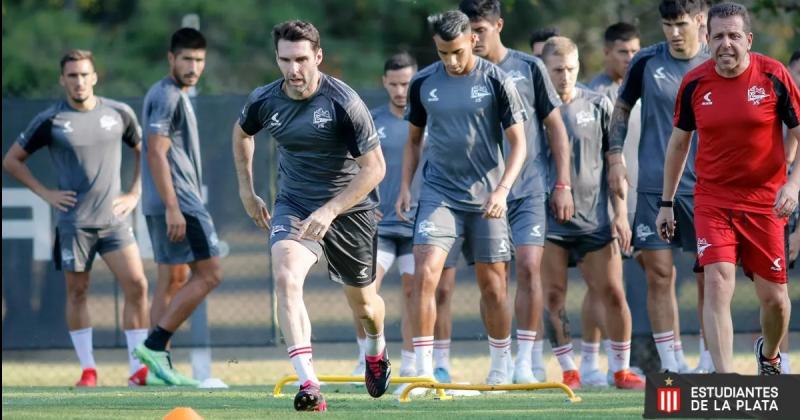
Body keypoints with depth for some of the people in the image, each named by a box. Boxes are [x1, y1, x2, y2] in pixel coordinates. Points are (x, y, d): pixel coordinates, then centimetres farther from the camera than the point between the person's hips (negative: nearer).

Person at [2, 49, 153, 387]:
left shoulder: (119, 114, 5)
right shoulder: (50, 120, -2)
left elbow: (144, 151, 20)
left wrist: (135, 193, 9)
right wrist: (45, 193, -2)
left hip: (114, 218, 2)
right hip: (73, 220, -2)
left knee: (137, 285, -8)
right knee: (77, 292, 3)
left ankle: (139, 369, -4)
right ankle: (88, 368, 12)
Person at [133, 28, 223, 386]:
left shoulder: (175, 95, 18)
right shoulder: (167, 97, -13)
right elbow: (157, 154, -20)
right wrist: (173, 208, -24)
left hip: (169, 205, 10)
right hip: (178, 202, -10)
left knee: (172, 280, 10)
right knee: (208, 274, -10)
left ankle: (159, 364, 10)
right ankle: (155, 345, -12)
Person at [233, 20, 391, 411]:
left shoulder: (343, 102, -21)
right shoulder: (264, 101, -8)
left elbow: (374, 167, -19)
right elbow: (241, 132, 17)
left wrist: (329, 211, -27)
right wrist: (246, 189, 16)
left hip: (348, 208, -2)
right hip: (294, 206, 2)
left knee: (362, 302, 14)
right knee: (286, 278, -26)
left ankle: (377, 351, 52)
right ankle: (308, 385, -33)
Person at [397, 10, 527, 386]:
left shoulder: (496, 81, -6)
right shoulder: (423, 83, 2)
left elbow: (518, 143, -4)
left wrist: (502, 189, -17)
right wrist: (405, 187, 4)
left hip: (485, 196, -1)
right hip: (438, 193, 1)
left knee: (492, 285, 5)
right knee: (425, 273, -16)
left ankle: (501, 369, 21)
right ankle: (423, 369, -14)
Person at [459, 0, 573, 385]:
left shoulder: (529, 69, 3)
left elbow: (555, 127, 7)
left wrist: (562, 184, 1)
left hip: (529, 190, -1)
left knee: (529, 267, -12)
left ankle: (525, 360, -7)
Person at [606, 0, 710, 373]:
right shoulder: (647, 62, 2)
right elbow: (621, 108, 13)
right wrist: (615, 156, 4)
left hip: (705, 188, 0)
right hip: (654, 185, 0)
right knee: (659, 273, -3)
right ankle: (671, 364, 2)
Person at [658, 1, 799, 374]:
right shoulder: (694, 83, -1)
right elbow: (678, 142, 12)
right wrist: (666, 203, 12)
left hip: (765, 201, 0)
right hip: (712, 200, 1)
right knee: (718, 283, -17)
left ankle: (770, 355, 37)